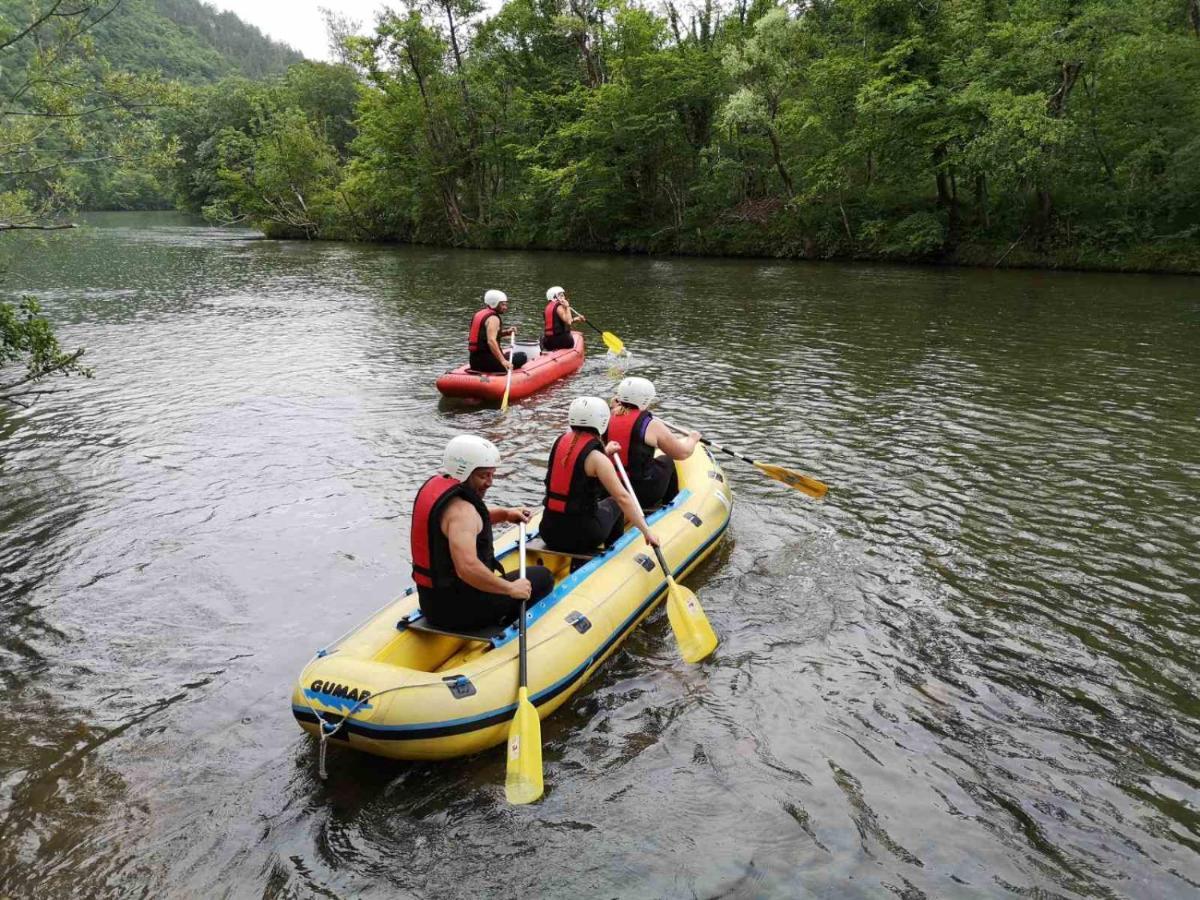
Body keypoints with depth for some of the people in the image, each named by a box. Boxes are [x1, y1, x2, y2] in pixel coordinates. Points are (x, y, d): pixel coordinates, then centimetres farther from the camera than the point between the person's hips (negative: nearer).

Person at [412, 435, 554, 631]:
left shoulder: (434, 484, 5)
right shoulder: (460, 508, -24)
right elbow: (467, 568, -36)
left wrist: (504, 513, 10)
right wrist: (511, 589, -24)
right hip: (458, 610, -9)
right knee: (542, 577, -1)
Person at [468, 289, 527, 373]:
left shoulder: (479, 314, 16)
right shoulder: (493, 318, -13)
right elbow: (491, 341, -28)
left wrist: (506, 332, 14)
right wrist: (503, 361, -38)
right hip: (486, 361, -9)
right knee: (522, 357, -5)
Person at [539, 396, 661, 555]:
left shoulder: (560, 442, 3)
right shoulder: (597, 458, -15)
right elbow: (623, 497, -19)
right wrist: (646, 531, -15)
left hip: (549, 532, 5)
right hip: (581, 537, -5)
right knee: (614, 503, 22)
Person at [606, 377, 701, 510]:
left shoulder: (608, 419, -3)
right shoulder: (651, 426, -14)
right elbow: (683, 453, -2)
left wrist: (614, 409, 25)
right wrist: (692, 438, 17)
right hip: (644, 496, -4)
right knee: (666, 461, 21)